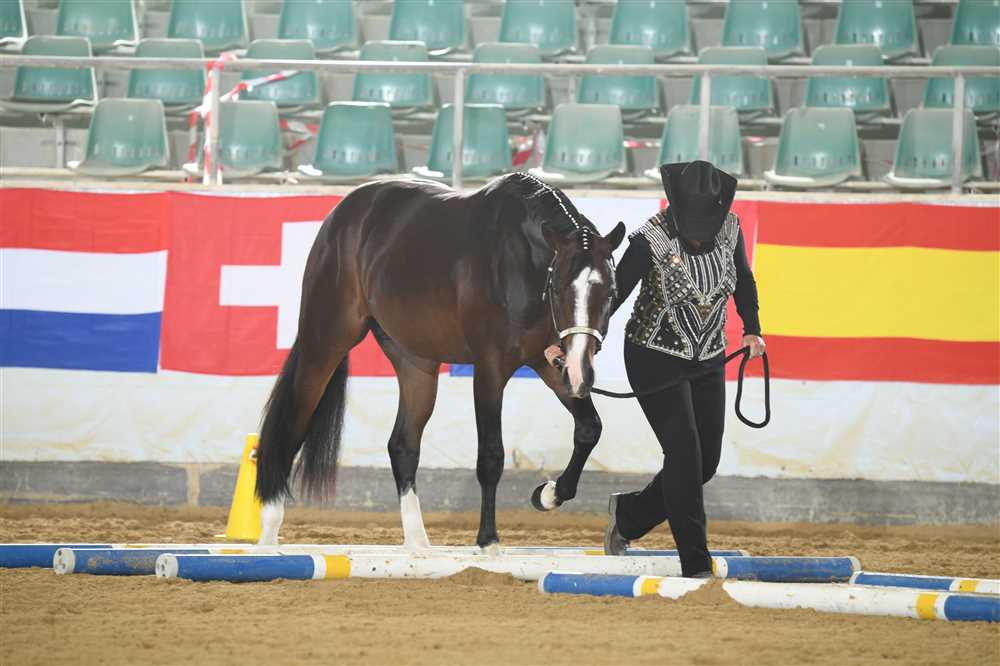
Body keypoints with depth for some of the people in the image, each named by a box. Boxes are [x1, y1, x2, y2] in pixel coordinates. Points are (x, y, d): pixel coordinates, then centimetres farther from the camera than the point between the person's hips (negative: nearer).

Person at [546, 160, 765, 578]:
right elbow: (614, 293, -19)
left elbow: (743, 280, 12)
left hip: (708, 361, 6)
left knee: (707, 461, 5)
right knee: (684, 452, -15)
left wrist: (752, 330, 2)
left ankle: (628, 513, 29)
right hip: (655, 359, -6)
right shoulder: (652, 239, -21)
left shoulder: (729, 228, -7)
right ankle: (696, 566, -11)